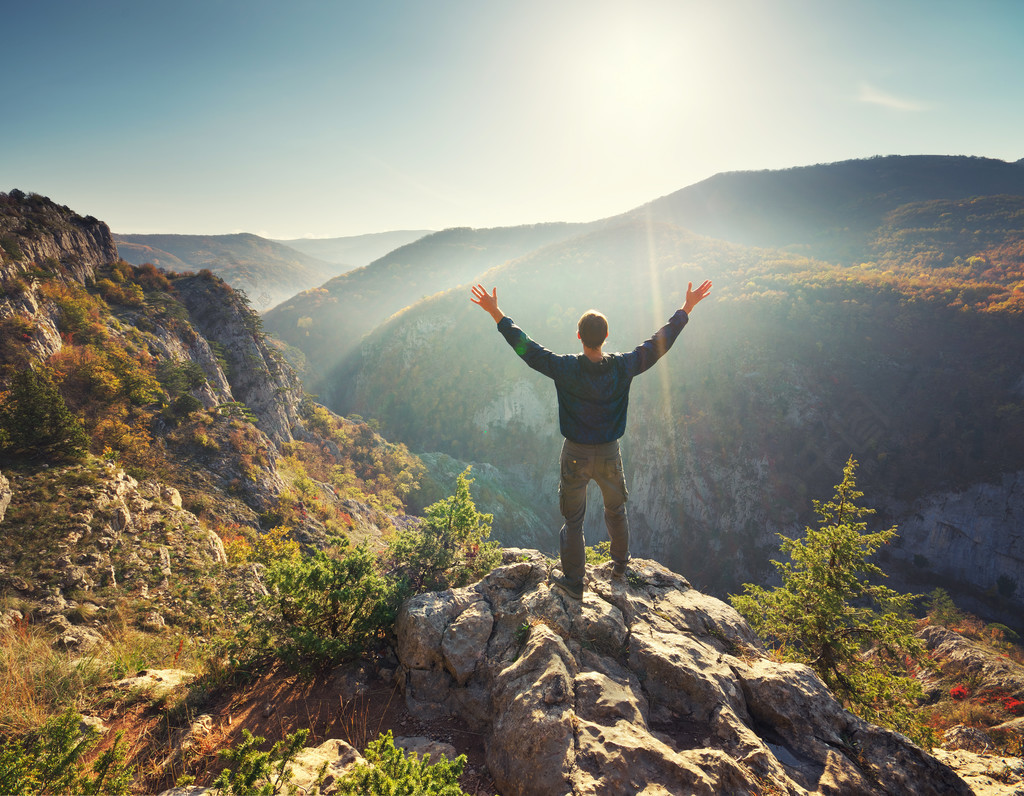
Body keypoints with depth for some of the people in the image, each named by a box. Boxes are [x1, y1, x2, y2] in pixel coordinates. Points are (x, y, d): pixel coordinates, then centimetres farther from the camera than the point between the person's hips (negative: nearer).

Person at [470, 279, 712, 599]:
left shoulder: (566, 368, -21)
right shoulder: (623, 367, -15)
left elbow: (526, 347, -15)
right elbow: (660, 341, -5)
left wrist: (496, 313, -8)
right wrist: (686, 309, 6)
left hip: (575, 456, -2)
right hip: (609, 454, 2)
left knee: (573, 519, 13)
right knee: (616, 510, 26)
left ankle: (574, 582, 27)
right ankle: (620, 563, 47)